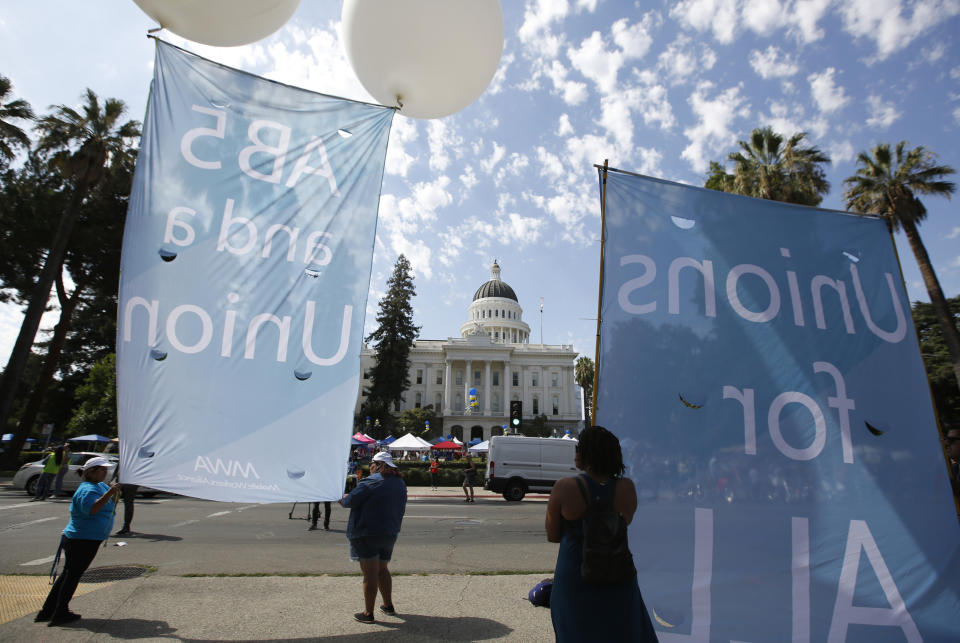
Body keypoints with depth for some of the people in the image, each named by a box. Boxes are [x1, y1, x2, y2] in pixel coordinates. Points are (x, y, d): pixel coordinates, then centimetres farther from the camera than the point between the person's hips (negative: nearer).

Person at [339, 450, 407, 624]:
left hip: (366, 533, -7)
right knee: (382, 569, 21)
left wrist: (343, 499, 5)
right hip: (390, 533, 7)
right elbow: (401, 508, 14)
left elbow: (351, 500, -17)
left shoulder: (371, 481, -16)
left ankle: (368, 613, 9)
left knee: (370, 573, 0)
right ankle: (388, 606, 30)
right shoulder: (400, 483, 7)